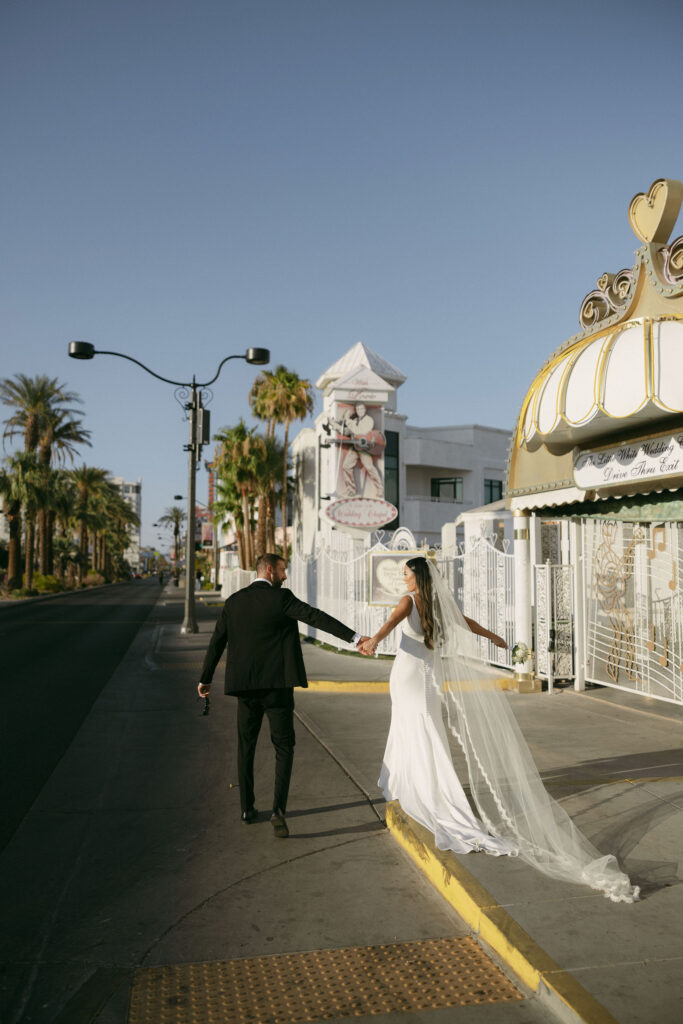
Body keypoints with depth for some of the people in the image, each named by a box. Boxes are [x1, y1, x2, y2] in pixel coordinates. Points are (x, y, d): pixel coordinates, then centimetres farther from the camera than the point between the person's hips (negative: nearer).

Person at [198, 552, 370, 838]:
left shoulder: (234, 602, 7)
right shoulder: (281, 598, -8)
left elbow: (217, 641, 11)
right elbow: (317, 617, -19)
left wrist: (205, 678, 21)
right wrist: (354, 637, -23)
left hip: (245, 687, 4)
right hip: (277, 686, -4)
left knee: (246, 748, 17)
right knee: (284, 748, 7)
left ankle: (247, 809, 24)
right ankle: (278, 809, -6)